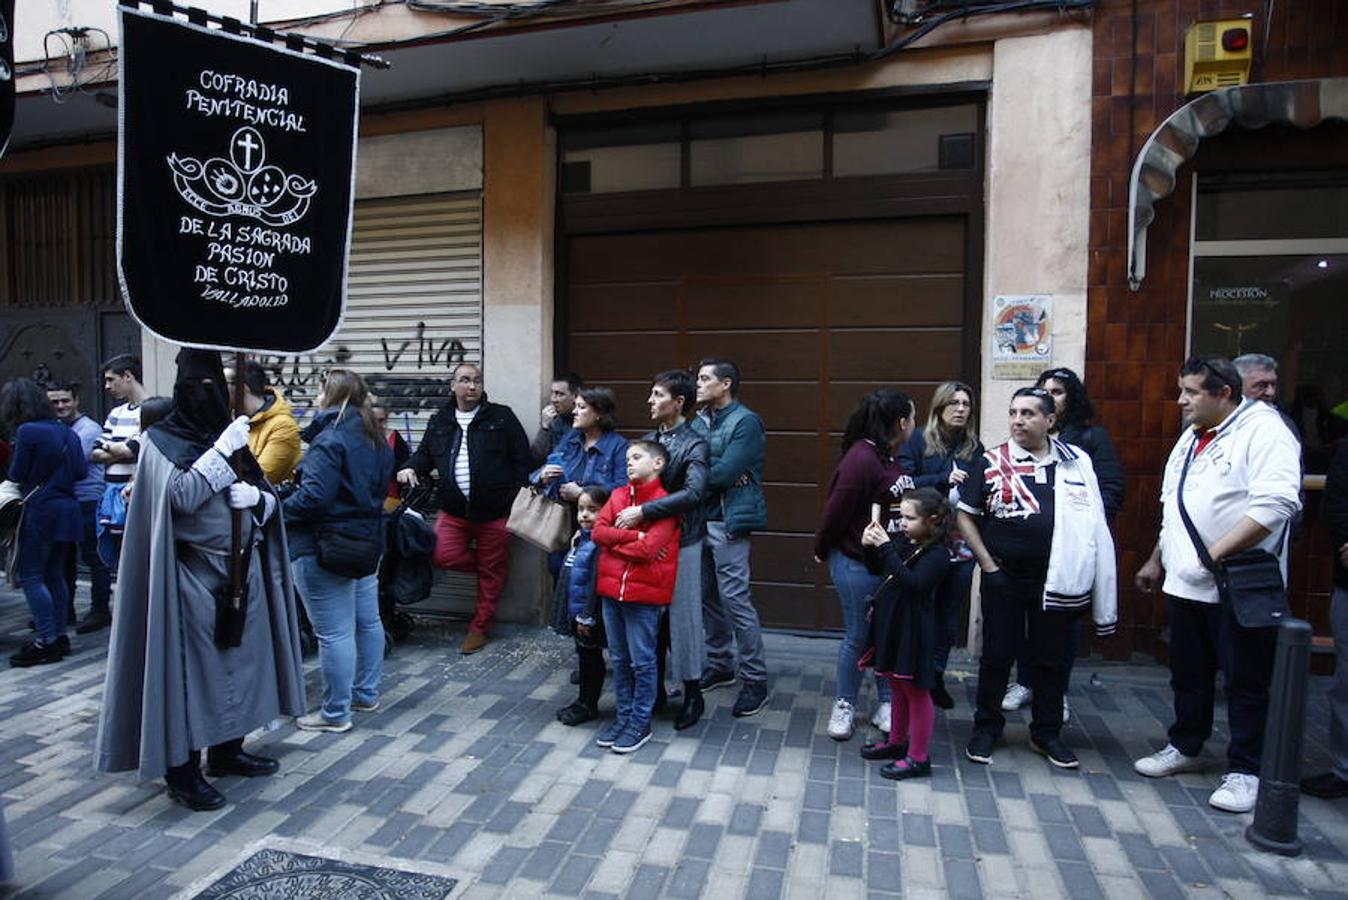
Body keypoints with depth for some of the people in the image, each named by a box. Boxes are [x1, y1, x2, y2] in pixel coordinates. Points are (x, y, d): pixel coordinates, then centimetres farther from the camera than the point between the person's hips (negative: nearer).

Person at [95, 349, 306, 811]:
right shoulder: (162, 440, -3)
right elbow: (179, 497, -18)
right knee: (192, 668, 0)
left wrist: (256, 496, -10)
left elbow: (270, 500, 11)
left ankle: (228, 749, 28)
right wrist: (220, 452, -21)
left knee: (240, 659, 12)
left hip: (244, 571, 6)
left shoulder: (232, 436, 11)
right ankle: (183, 770, 13)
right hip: (194, 576, -5)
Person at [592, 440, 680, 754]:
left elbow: (647, 549, -18)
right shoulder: (618, 496, 10)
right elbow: (598, 530, -1)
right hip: (611, 589, 6)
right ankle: (623, 716, 29)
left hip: (644, 593, -6)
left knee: (642, 662, 6)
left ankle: (640, 723, 19)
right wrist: (634, 535, -13)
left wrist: (613, 543, -5)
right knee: (619, 660, 16)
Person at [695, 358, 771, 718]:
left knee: (735, 599, -6)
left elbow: (725, 473, -19)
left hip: (728, 522, -7)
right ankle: (720, 666, 29)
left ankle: (755, 680, 6)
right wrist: (714, 476, -14)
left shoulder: (745, 422, -10)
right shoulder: (700, 421, 12)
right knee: (708, 597, 14)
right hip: (700, 519, 7)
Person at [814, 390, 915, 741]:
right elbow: (837, 510, -17)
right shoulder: (861, 459, -22)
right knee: (858, 637, 6)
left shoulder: (890, 457, 6)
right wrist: (821, 550, -6)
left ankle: (887, 704, 30)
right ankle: (844, 705, 25)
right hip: (857, 563, -8)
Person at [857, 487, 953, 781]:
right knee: (898, 689, 21)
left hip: (913, 633, -8)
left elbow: (913, 583, -31)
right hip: (891, 627, 8)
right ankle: (897, 742, 37)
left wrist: (885, 548, -31)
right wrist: (870, 547, -3)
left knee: (916, 692, 4)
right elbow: (876, 569, 17)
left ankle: (918, 758, 16)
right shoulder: (906, 547, 6)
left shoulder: (937, 554, -17)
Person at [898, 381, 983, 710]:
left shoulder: (975, 447, 7)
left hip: (961, 544, 4)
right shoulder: (918, 441, -2)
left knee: (949, 614, 12)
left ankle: (936, 677, 27)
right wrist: (944, 479, -21)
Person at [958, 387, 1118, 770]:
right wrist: (988, 564, -7)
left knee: (1050, 659, 14)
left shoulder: (1078, 462, 1)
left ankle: (1047, 732, 30)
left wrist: (1078, 572, 1)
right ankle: (986, 727, 24)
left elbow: (1094, 521, 7)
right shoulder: (991, 462, -4)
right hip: (1004, 579, -2)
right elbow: (966, 516, -1)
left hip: (1057, 580, 2)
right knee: (997, 656, 9)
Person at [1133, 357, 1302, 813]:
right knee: (1188, 674, 18)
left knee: (1246, 682, 4)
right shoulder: (1191, 438, 15)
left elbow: (1276, 502, -24)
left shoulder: (1263, 430, -12)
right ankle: (1185, 746, 33)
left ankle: (1245, 770, 16)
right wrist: (1157, 561, 22)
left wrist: (1220, 552, -25)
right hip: (1185, 583, 8)